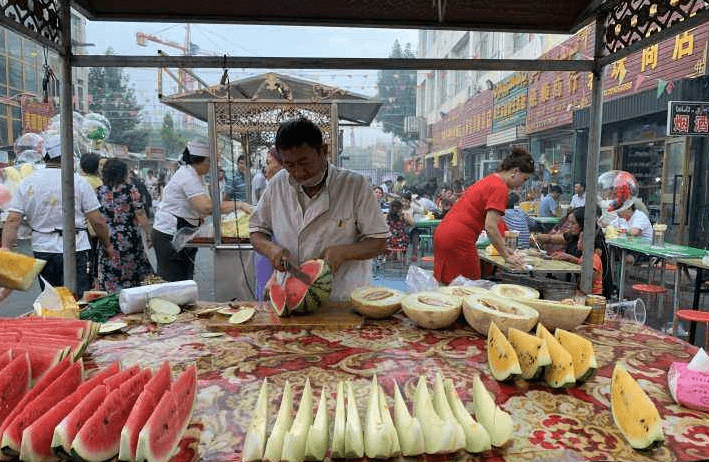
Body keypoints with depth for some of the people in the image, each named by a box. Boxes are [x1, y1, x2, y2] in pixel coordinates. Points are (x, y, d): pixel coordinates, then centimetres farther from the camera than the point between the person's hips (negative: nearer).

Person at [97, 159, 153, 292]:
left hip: (107, 240, 3)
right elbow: (140, 215, -9)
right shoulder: (130, 189, -6)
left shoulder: (100, 191, 3)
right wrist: (148, 236, -2)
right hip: (129, 239, -2)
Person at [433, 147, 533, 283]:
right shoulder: (499, 188, -9)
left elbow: (488, 224, 23)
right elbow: (490, 227, -14)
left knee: (446, 285, 14)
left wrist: (503, 248, 22)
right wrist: (506, 256, -5)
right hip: (458, 240, -10)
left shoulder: (488, 180, 20)